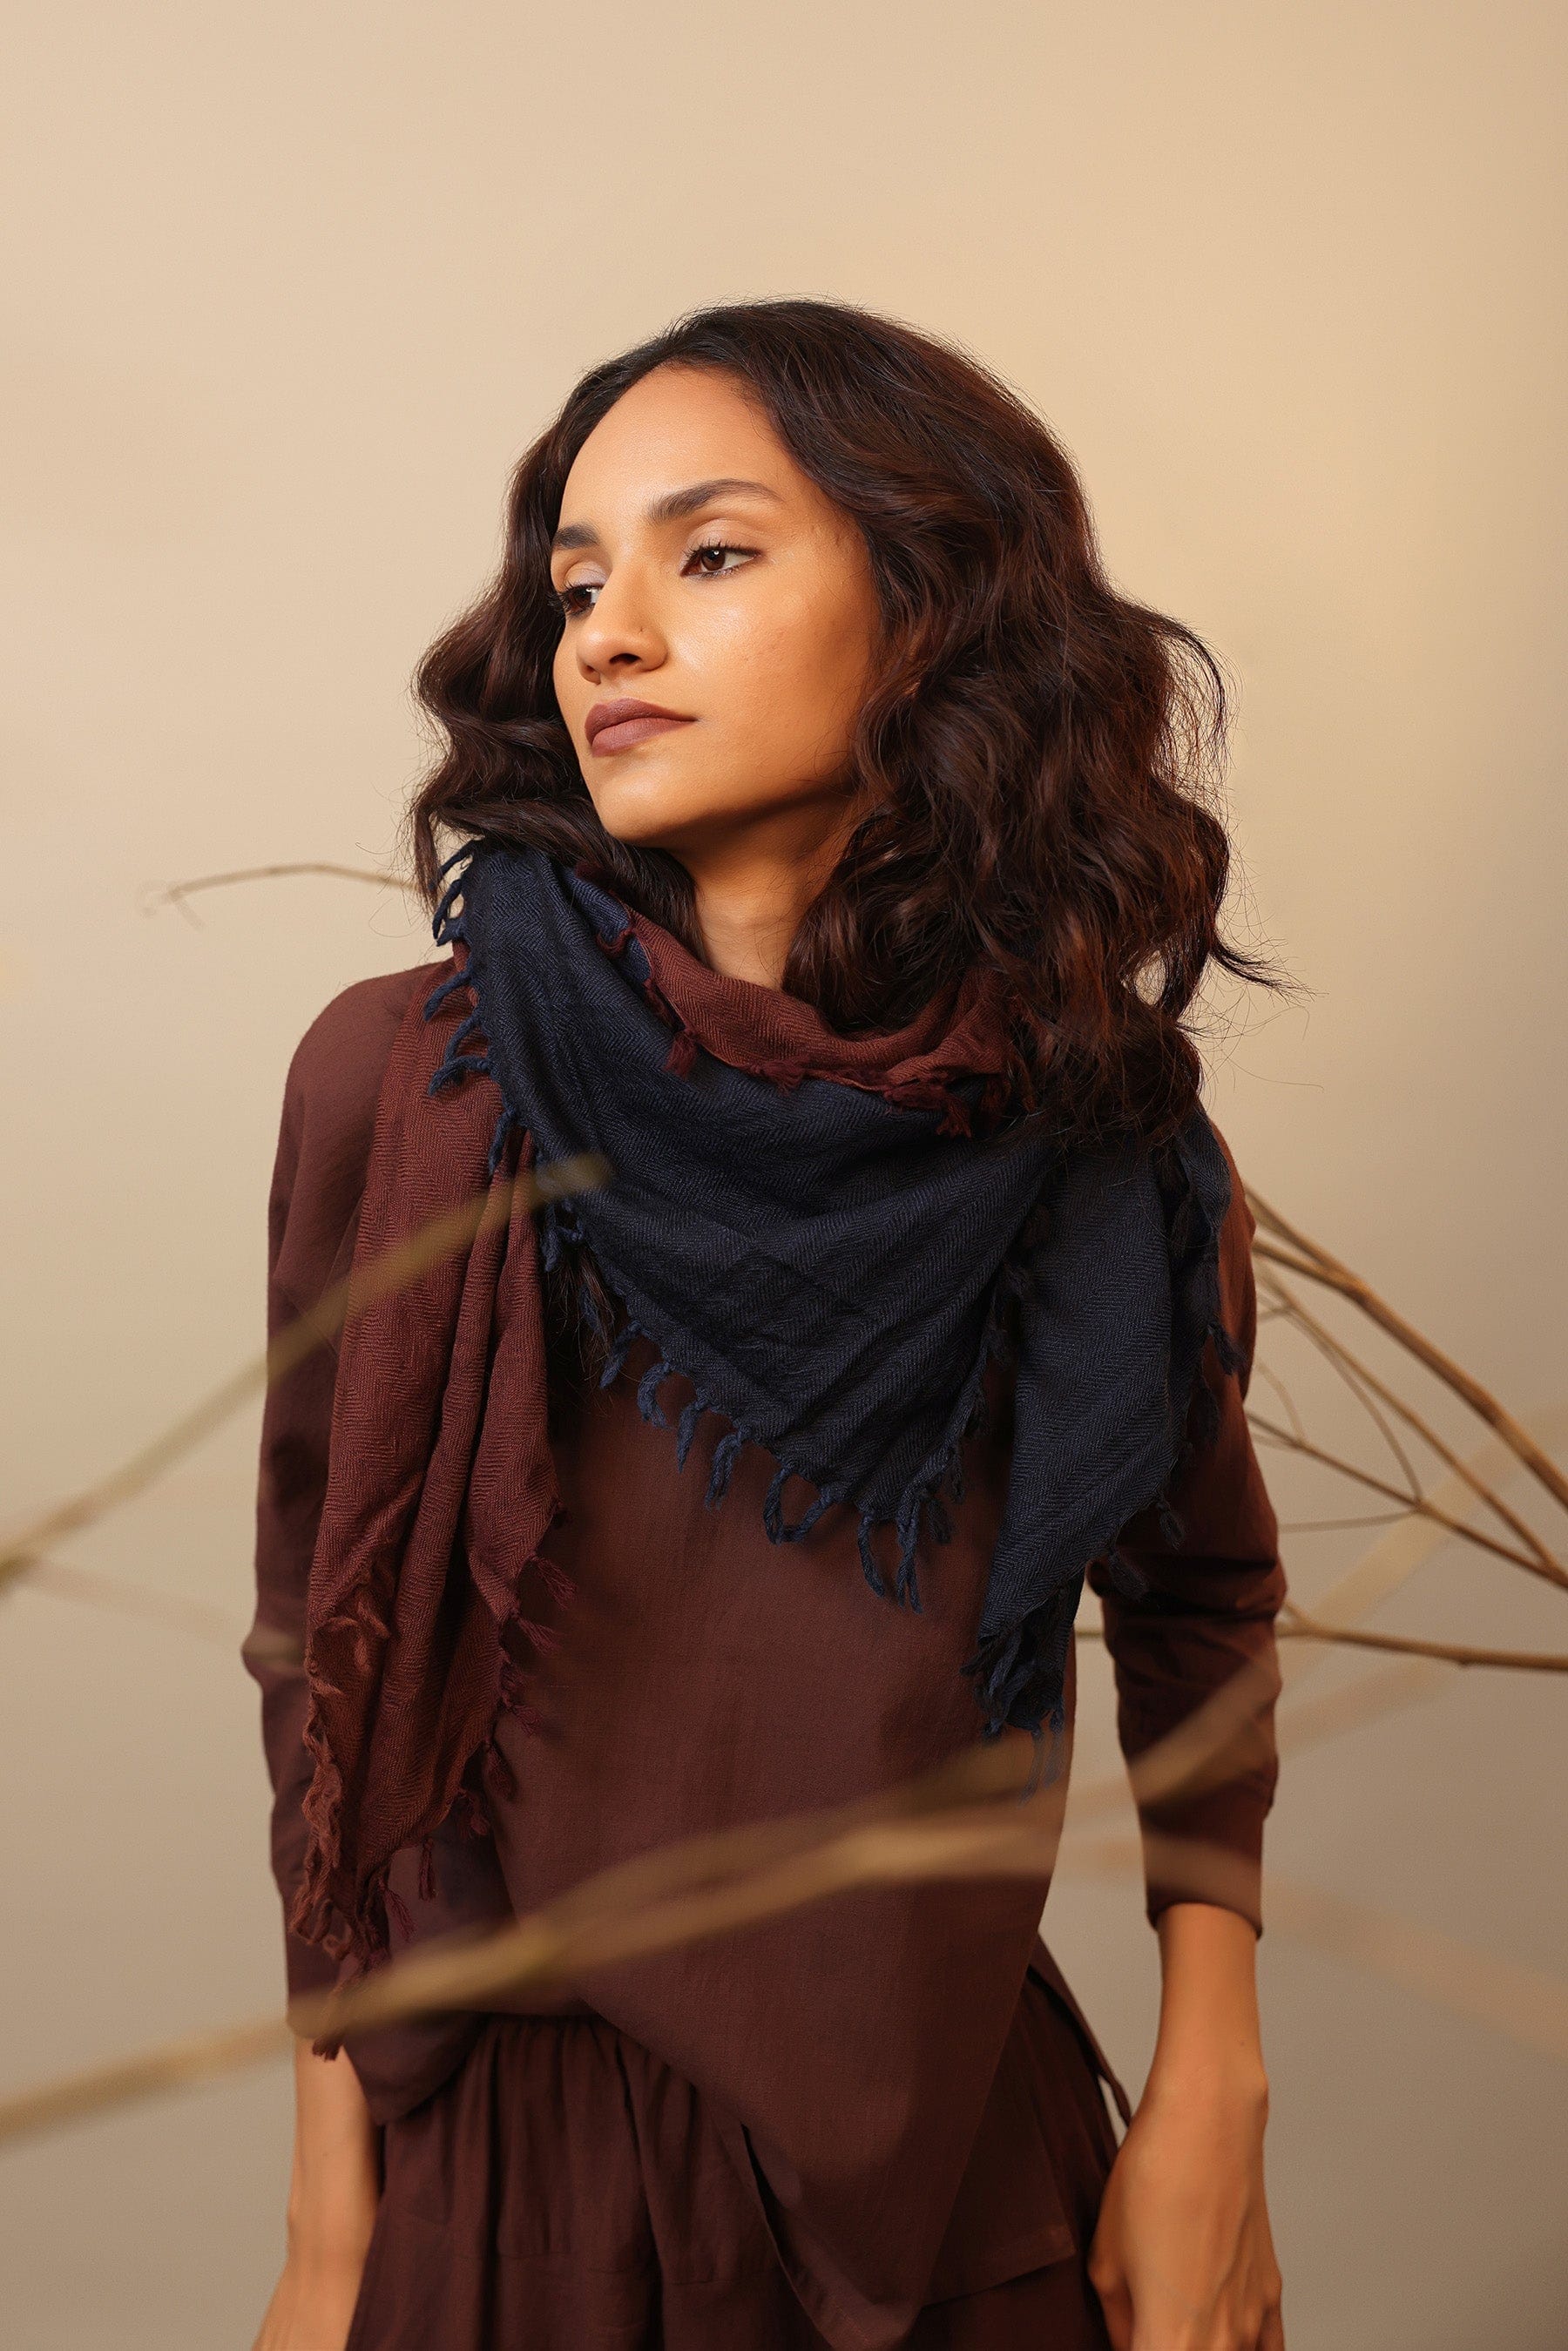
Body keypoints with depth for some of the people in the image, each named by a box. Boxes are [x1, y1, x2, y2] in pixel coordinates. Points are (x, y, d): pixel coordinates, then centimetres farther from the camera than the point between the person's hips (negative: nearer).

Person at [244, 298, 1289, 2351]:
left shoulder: (1120, 1152, -7)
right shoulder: (404, 1080, -12)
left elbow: (1201, 1601, 8)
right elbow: (331, 1655, -5)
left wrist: (1209, 2096, -2)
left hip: (973, 2162, 2)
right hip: (516, 2153, -1)